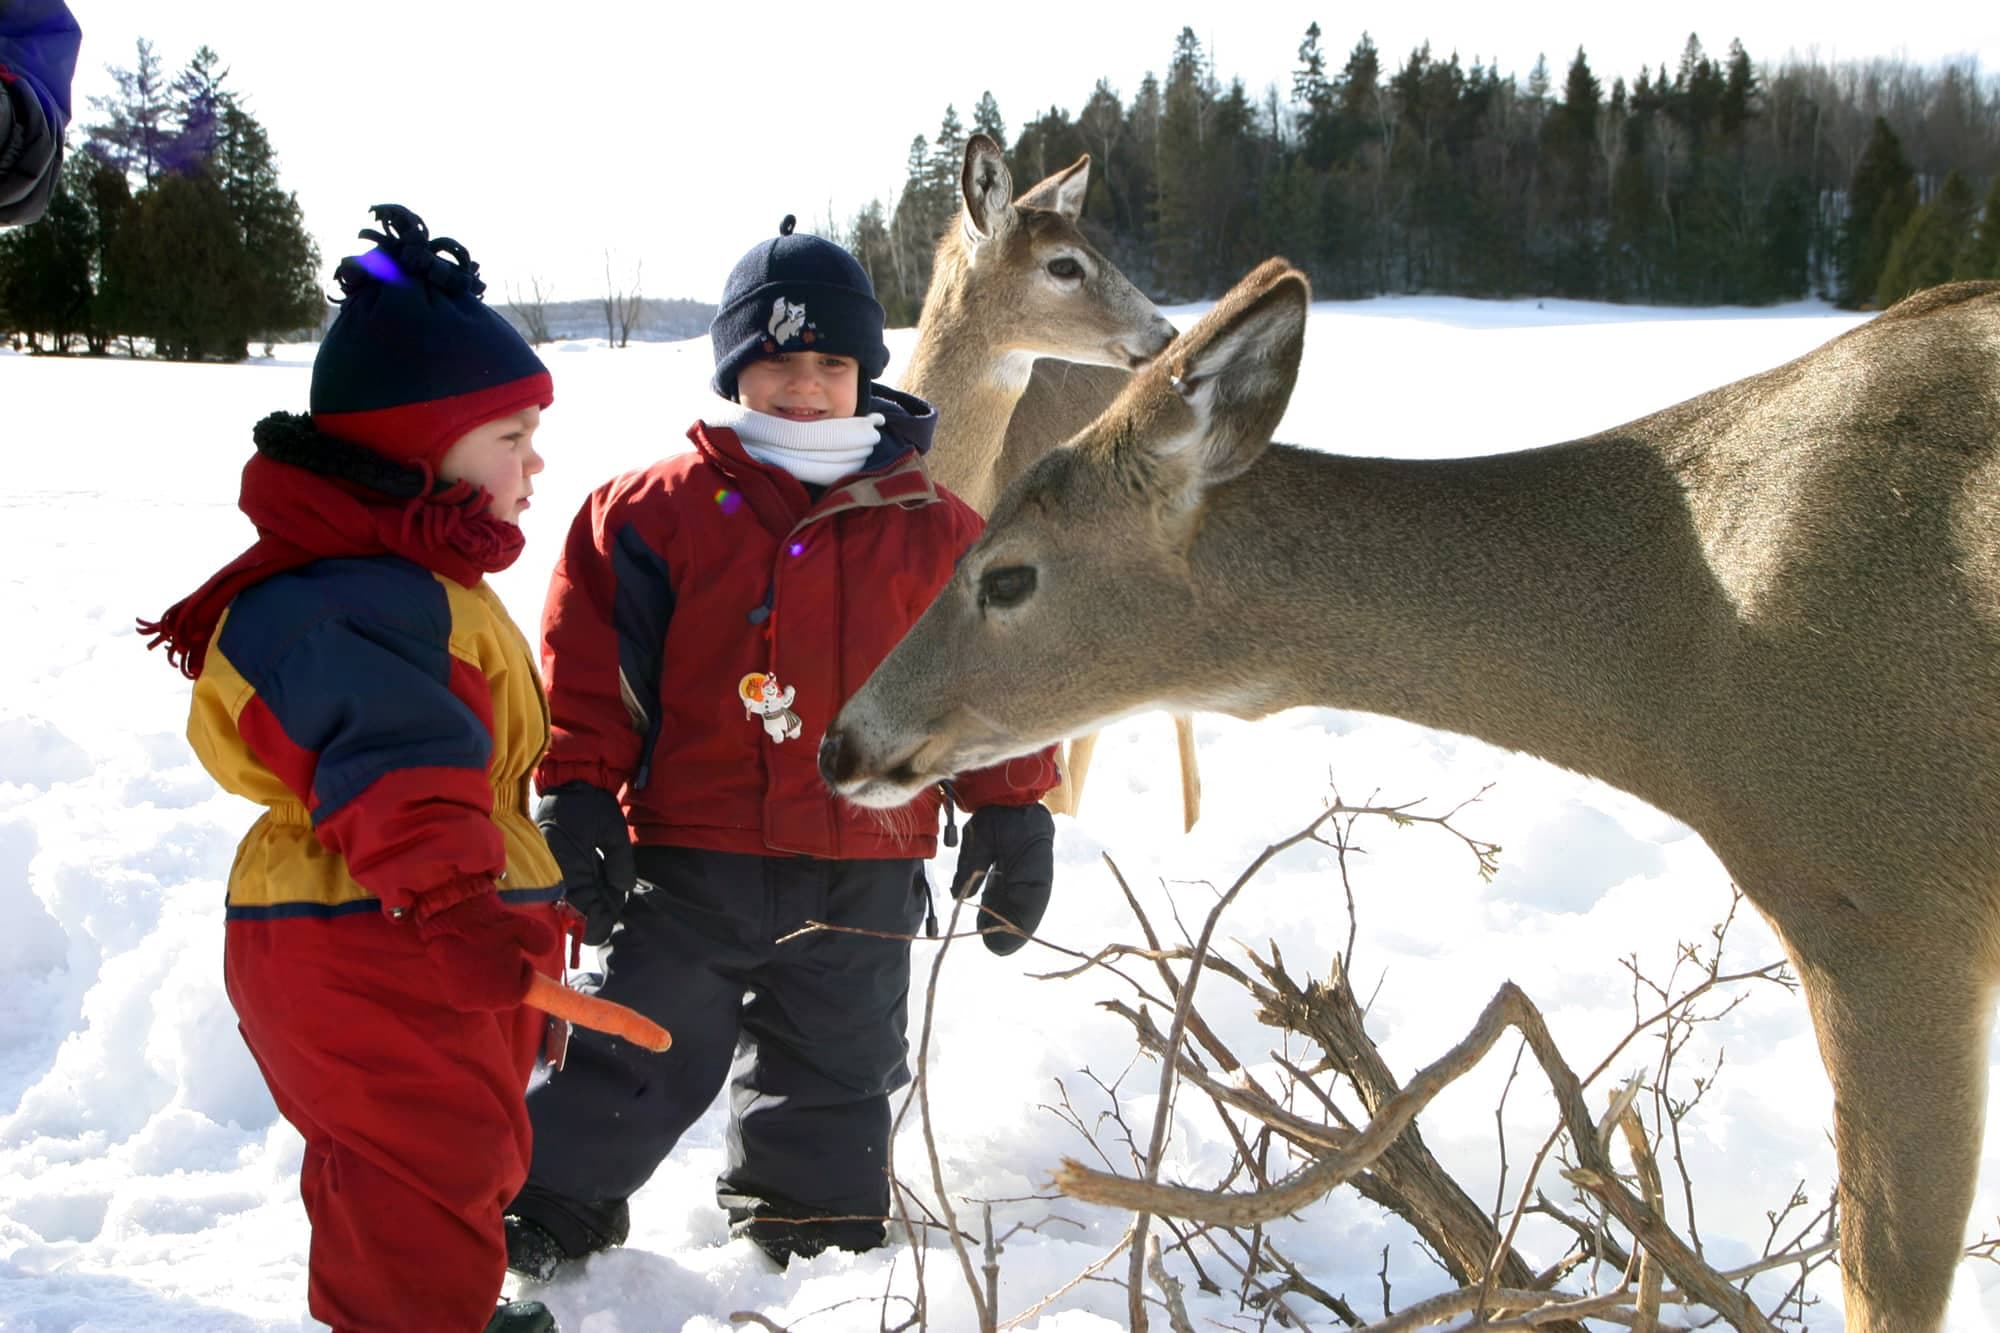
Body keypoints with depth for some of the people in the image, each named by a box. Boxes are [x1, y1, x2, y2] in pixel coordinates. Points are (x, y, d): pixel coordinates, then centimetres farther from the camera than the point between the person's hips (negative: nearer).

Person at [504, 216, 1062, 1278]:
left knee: (835, 1075, 17)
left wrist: (1012, 809, 5)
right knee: (641, 1058, 2)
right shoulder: (657, 510, -4)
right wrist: (574, 798, -7)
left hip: (865, 871, 3)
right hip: (690, 866, -2)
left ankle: (816, 1232, 37)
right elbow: (589, 665, -3)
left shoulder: (929, 525, 3)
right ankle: (548, 1212, 22)